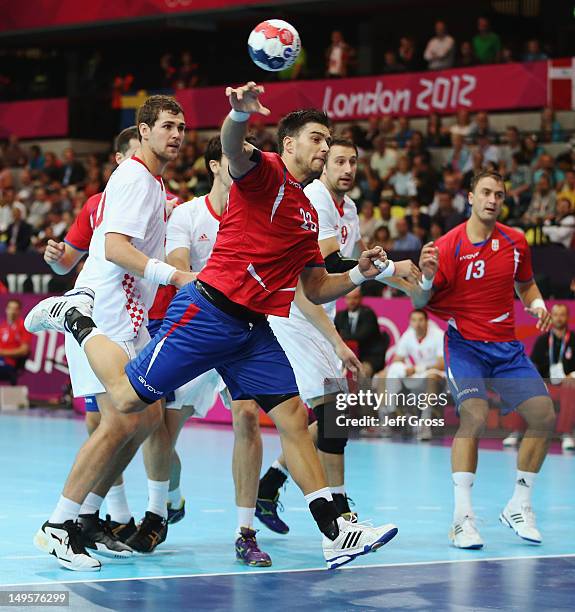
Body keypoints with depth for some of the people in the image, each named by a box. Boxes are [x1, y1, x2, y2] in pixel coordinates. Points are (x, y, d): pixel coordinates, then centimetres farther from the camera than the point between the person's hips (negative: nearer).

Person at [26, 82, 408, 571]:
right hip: (209, 308, -8)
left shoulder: (308, 215, 21)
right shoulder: (265, 172, -3)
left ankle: (335, 534, -3)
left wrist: (359, 275, 10)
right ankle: (78, 319, 19)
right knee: (128, 399, -6)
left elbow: (314, 290, 26)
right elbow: (232, 147, -28)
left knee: (293, 417, -2)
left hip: (253, 329, 8)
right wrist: (240, 114, -50)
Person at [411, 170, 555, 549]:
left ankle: (519, 508, 14)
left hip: (507, 346, 5)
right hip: (464, 344, -5)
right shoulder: (449, 246, -11)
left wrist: (537, 304, 0)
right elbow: (420, 302, -11)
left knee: (544, 418, -3)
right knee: (475, 416, -27)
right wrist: (427, 277, -32)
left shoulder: (515, 242, 4)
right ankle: (463, 516, -24)